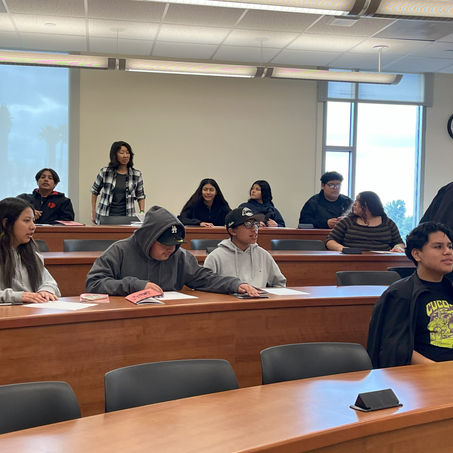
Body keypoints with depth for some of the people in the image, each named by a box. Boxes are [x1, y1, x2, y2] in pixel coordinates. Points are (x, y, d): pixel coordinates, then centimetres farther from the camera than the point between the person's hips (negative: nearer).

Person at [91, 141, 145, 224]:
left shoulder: (136, 175, 1)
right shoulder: (105, 172, -2)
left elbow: (140, 196, 12)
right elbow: (94, 191, 12)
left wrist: (142, 213, -1)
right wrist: (93, 212, 8)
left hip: (126, 218, 1)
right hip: (105, 218, 0)